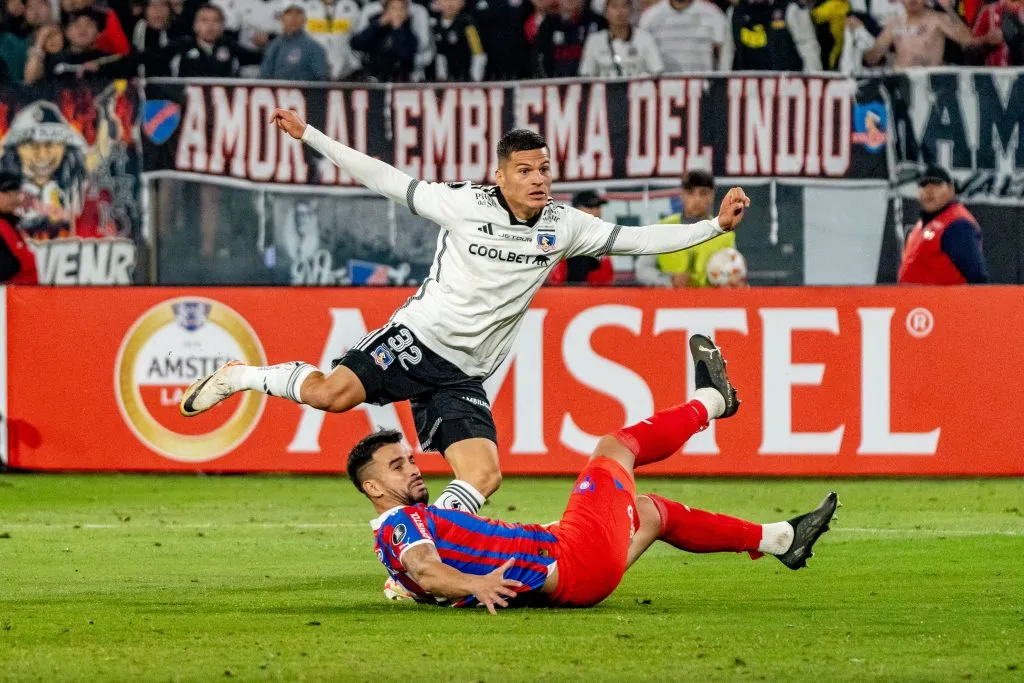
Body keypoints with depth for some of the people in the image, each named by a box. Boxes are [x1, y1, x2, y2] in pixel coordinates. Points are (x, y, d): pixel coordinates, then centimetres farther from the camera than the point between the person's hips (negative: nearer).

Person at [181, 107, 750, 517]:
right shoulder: (464, 204, -5)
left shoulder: (563, 226, 5)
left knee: (483, 477, -13)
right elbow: (388, 181, 0)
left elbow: (636, 238, 7)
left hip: (464, 377, 4)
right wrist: (308, 135, -1)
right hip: (419, 338, -4)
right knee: (334, 393, -28)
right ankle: (241, 377, -2)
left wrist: (715, 225, -2)